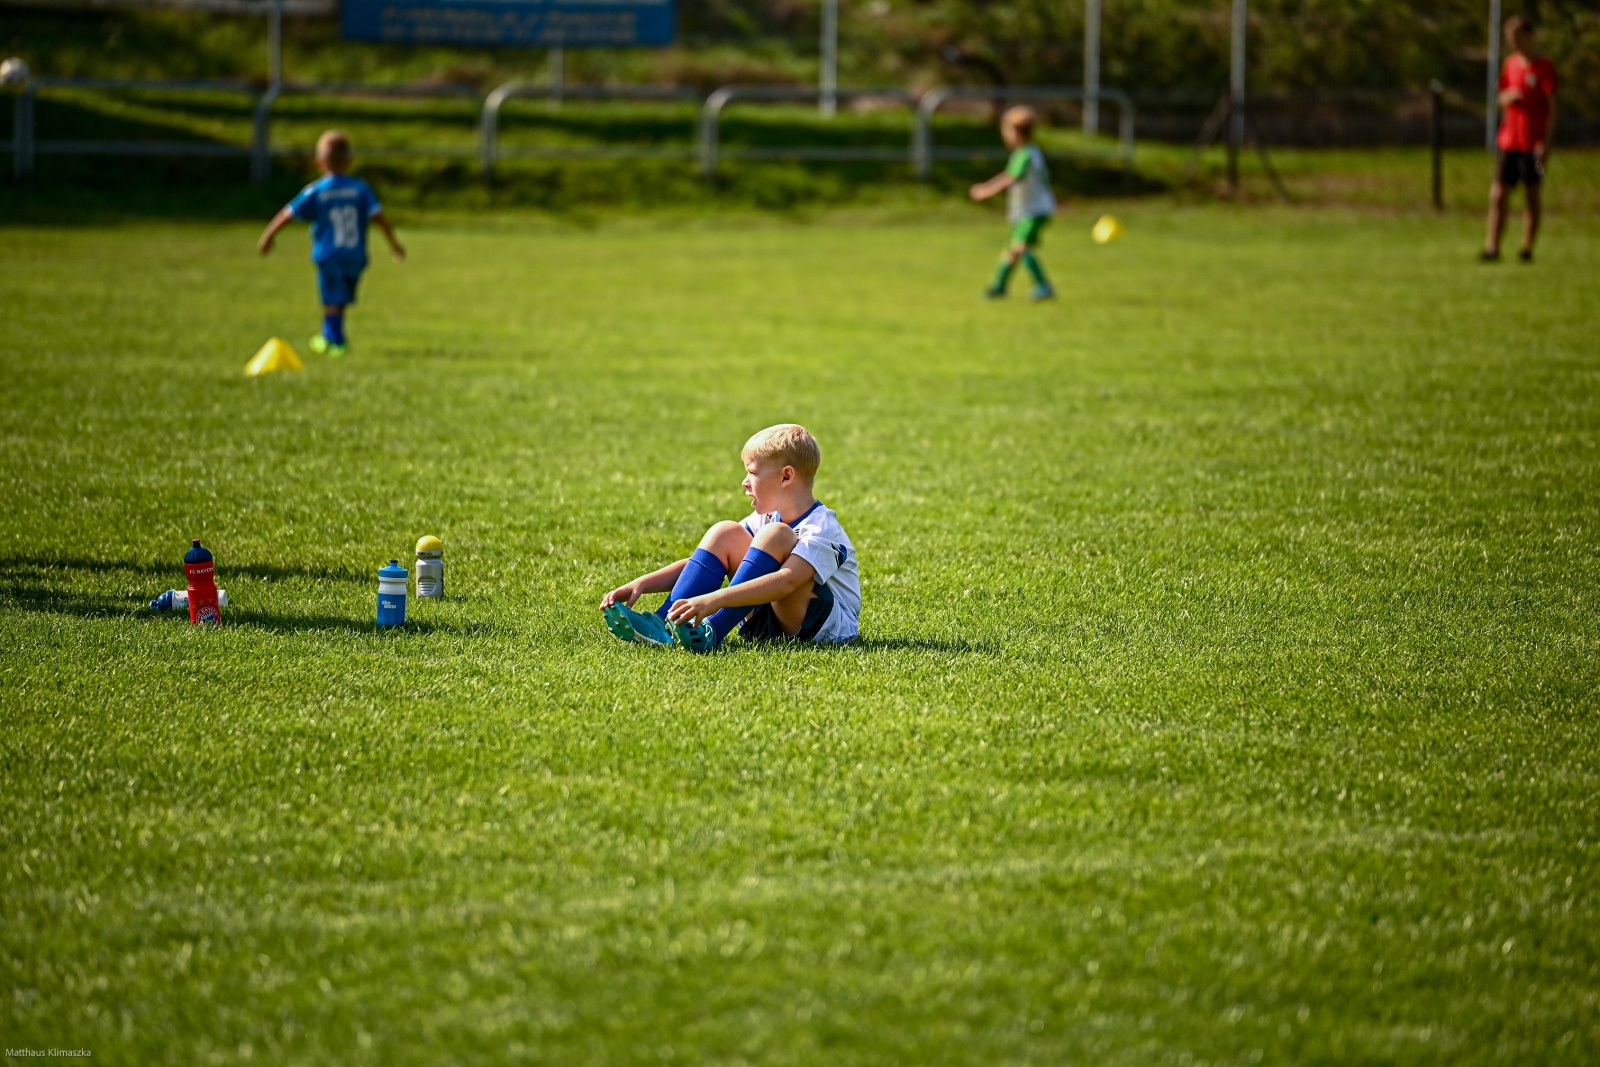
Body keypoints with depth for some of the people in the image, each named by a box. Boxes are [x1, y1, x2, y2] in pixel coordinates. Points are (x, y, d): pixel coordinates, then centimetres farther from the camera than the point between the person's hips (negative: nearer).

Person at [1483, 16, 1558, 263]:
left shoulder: (1544, 68, -6)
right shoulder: (1510, 64, 11)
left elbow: (1552, 107, -9)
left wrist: (1546, 143, -15)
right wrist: (1508, 97, -7)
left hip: (1533, 144, -5)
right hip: (1508, 141, 5)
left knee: (1533, 196, 2)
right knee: (1498, 196, -1)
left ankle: (1527, 249, 7)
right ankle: (1493, 247, -1)